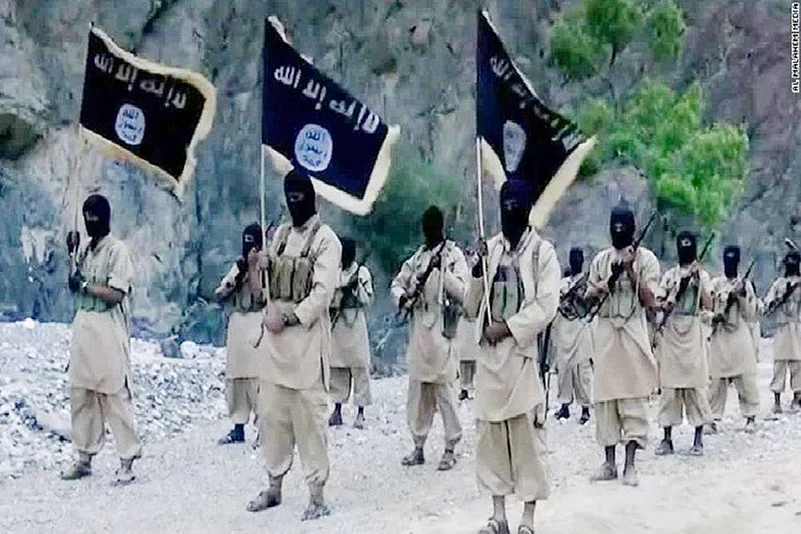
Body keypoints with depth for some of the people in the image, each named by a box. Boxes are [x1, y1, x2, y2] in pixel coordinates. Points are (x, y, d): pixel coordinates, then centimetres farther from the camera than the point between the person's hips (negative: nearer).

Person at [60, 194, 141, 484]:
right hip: (82, 324, 7)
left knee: (115, 394, -7)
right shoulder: (84, 250, 15)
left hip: (108, 328, -7)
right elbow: (74, 286, 15)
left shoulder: (117, 250, -6)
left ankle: (127, 461, -3)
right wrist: (71, 254, 6)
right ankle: (84, 458, 13)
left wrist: (84, 283, -8)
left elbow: (115, 295, -13)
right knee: (80, 393, 6)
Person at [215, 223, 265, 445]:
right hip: (237, 323, 6)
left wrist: (254, 268, -13)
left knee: (258, 376, -13)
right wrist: (237, 275, -4)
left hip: (258, 323, -6)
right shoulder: (238, 265, 17)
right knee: (234, 376, 5)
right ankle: (238, 428, 11)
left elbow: (264, 295, -12)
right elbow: (220, 294, 11)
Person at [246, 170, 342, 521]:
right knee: (272, 412, 9)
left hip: (306, 335, -6)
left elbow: (323, 293, -12)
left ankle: (316, 494, 1)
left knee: (309, 416, -5)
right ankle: (274, 485, 20)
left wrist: (287, 318, -17)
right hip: (274, 334, 6)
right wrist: (260, 267, -1)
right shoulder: (280, 234, 15)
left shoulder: (326, 239, -5)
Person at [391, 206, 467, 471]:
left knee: (444, 389, -5)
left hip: (442, 331, -6)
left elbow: (462, 292, -10)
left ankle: (450, 448, 2)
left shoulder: (454, 254, -2)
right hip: (419, 330, 6)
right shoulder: (417, 257, 16)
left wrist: (442, 270, -23)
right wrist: (402, 297, -2)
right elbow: (397, 283, 20)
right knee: (417, 389, 8)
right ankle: (418, 446, 16)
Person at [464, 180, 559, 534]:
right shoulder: (488, 249, 12)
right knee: (490, 430, 5)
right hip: (488, 353, 4)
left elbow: (546, 306, -8)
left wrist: (507, 327, -12)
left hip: (524, 352, -4)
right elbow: (471, 308, 12)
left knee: (527, 432, -4)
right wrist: (477, 276, -4)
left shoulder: (543, 252, 0)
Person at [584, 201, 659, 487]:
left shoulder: (645, 258, -1)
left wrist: (631, 271, -16)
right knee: (605, 396, 3)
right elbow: (589, 299, 12)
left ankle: (630, 464, 0)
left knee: (633, 398, -4)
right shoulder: (601, 259, 11)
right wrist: (607, 283, -7)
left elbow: (648, 300, -7)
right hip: (605, 332, 4)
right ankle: (609, 462, 9)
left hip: (633, 332, -3)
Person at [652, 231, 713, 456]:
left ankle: (698, 438, 1)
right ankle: (667, 438, 5)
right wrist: (663, 304, -14)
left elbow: (708, 306, -5)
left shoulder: (702, 275, 7)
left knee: (695, 385, -4)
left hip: (692, 334, -2)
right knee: (668, 386, 0)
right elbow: (657, 304, 7)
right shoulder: (669, 275, 13)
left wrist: (698, 281, -14)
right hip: (669, 332, 2)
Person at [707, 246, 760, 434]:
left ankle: (750, 416, 7)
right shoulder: (715, 284, 7)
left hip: (740, 336, 0)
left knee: (746, 379, -3)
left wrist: (742, 297, -9)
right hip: (718, 337, 0)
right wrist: (713, 317, -17)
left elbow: (750, 316, 4)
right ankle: (713, 418, 3)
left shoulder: (745, 286, 8)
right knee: (716, 379, -2)